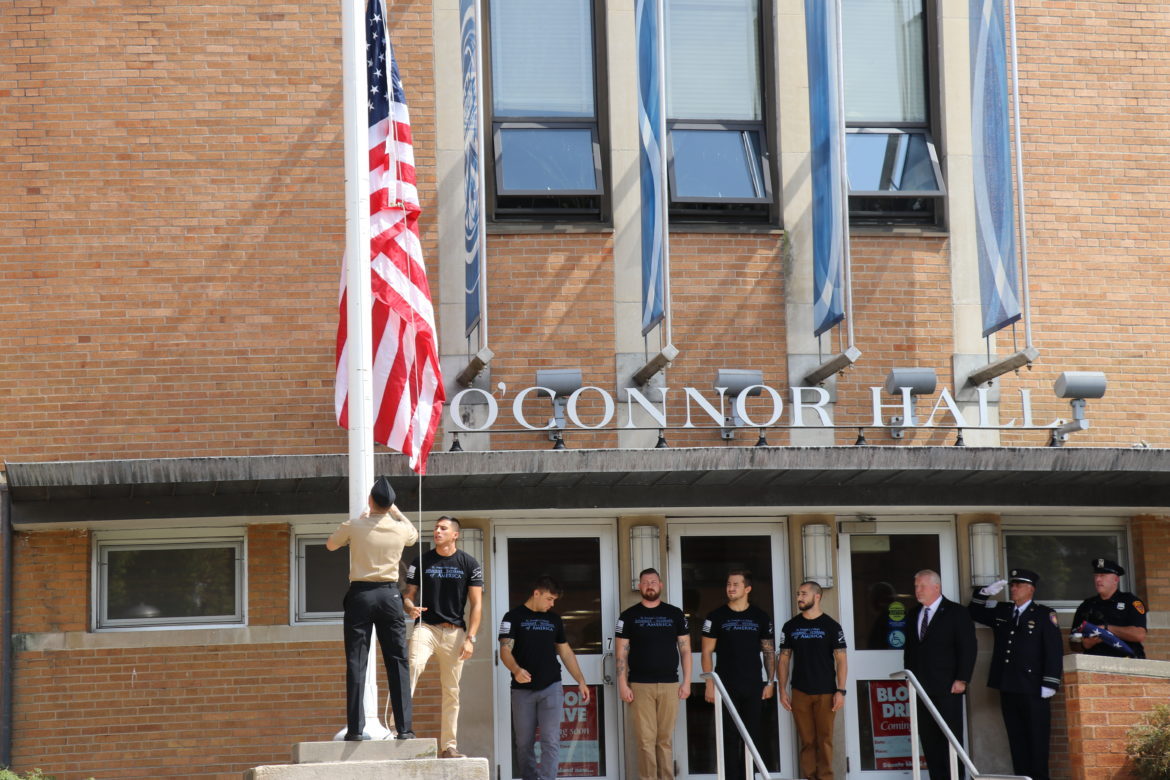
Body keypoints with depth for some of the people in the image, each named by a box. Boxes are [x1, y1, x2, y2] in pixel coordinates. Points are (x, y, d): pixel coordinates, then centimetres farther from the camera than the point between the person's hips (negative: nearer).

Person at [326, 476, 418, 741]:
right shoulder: (400, 529, 0)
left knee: (356, 663, 0)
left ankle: (355, 729, -4)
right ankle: (404, 728, -1)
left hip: (360, 594, -1)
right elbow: (414, 535, 26)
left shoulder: (353, 527, -5)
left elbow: (330, 545, 16)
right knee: (398, 662, 3)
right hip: (390, 595, 1)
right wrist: (396, 512, 32)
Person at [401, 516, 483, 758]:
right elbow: (408, 595, 8)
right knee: (413, 667, -28)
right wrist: (411, 608, -16)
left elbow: (476, 604, 3)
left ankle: (449, 746, 11)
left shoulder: (469, 564, 5)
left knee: (451, 691, 4)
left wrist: (470, 638, -6)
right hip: (426, 626, -1)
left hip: (455, 631, 1)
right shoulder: (421, 561, 7)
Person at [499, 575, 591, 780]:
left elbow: (565, 651, 20)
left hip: (551, 688, 2)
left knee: (551, 741, -10)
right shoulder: (514, 617, -1)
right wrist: (516, 670, -30)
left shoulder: (554, 619, 14)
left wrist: (581, 681, 13)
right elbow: (505, 650, -10)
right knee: (524, 744, 4)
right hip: (523, 690, -2)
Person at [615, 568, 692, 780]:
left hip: (670, 685, 1)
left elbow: (685, 650, 10)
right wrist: (623, 684, -4)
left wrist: (687, 681, 2)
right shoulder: (628, 616, 6)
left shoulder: (675, 614, 10)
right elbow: (622, 653, 5)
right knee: (646, 739, -4)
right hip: (640, 686, -1)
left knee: (665, 739, 2)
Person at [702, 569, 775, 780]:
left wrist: (770, 682, 3)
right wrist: (710, 683, -6)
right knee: (729, 736, -2)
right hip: (726, 686, -2)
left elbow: (769, 651, 10)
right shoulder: (716, 617, 1)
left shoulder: (760, 617, 7)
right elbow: (707, 652, 1)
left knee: (752, 736, 4)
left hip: (754, 687, 2)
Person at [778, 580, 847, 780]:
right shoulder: (791, 627, 8)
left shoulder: (831, 626, 1)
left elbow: (841, 660, 0)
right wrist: (782, 690, 2)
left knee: (825, 739, -2)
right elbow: (784, 660, 10)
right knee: (807, 741, 2)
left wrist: (840, 691, -8)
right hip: (800, 693, 2)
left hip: (825, 693, -2)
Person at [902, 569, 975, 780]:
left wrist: (961, 679, -11)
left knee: (951, 737, -3)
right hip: (922, 688, 5)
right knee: (928, 738, 2)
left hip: (947, 688, -5)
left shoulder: (957, 612, 0)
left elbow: (968, 648, -5)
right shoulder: (914, 615, 16)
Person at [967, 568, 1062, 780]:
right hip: (1008, 689, 5)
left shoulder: (1045, 615, -1)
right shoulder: (1000, 611, 15)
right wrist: (985, 593, 8)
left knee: (1037, 739, -3)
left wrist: (1049, 684, -12)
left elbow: (1054, 651, -6)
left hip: (1033, 689, -5)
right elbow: (973, 611, 26)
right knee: (1016, 739, 7)